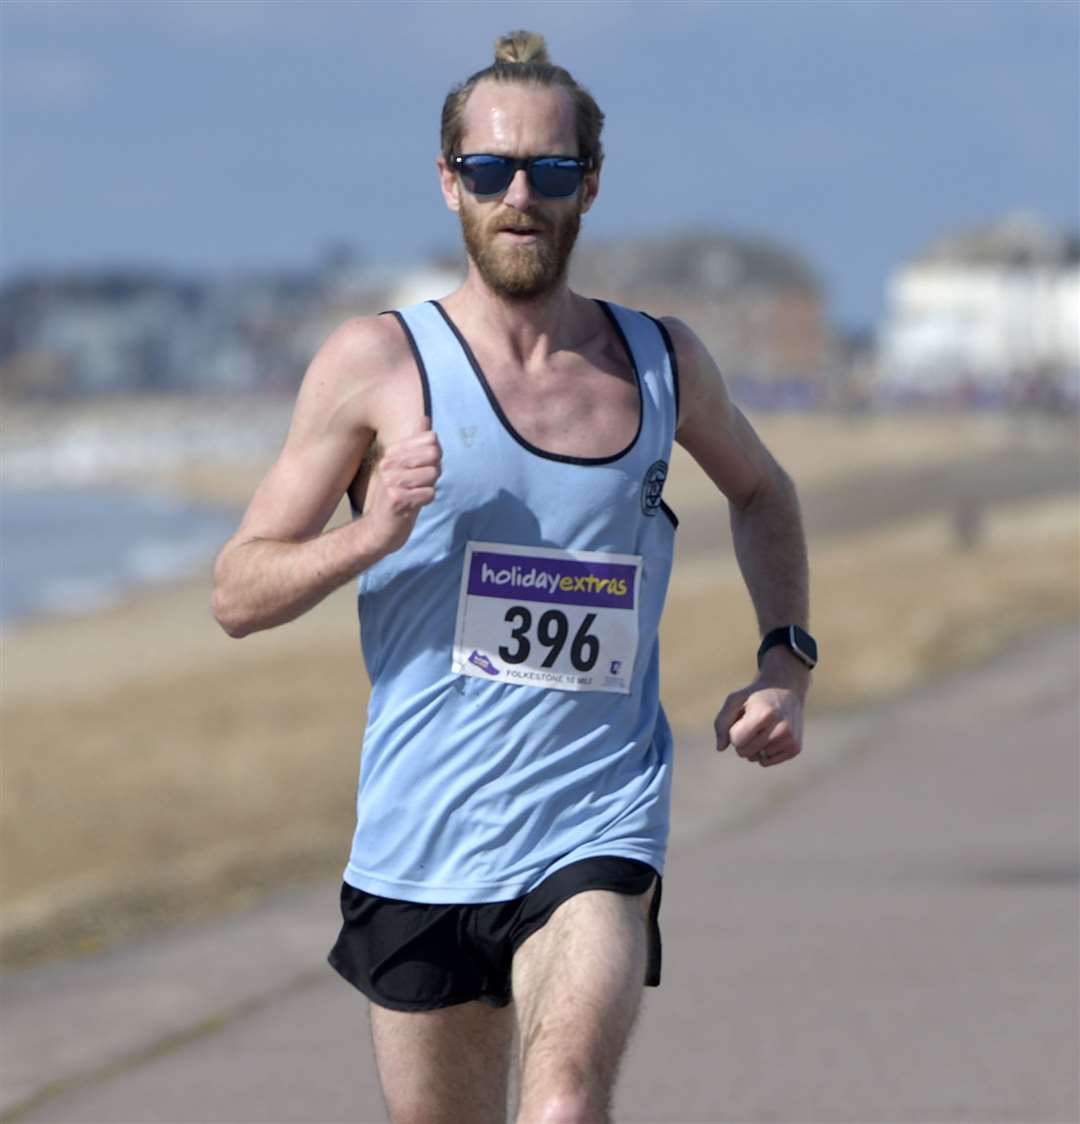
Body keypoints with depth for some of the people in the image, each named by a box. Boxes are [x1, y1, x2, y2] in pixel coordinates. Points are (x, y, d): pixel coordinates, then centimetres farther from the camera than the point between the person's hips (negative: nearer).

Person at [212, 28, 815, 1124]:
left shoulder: (662, 363, 7)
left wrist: (786, 659, 14)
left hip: (596, 835, 0)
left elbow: (759, 492, 29)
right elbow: (237, 593, -2)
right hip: (422, 841, 0)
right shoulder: (376, 363, -2)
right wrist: (371, 536, -20)